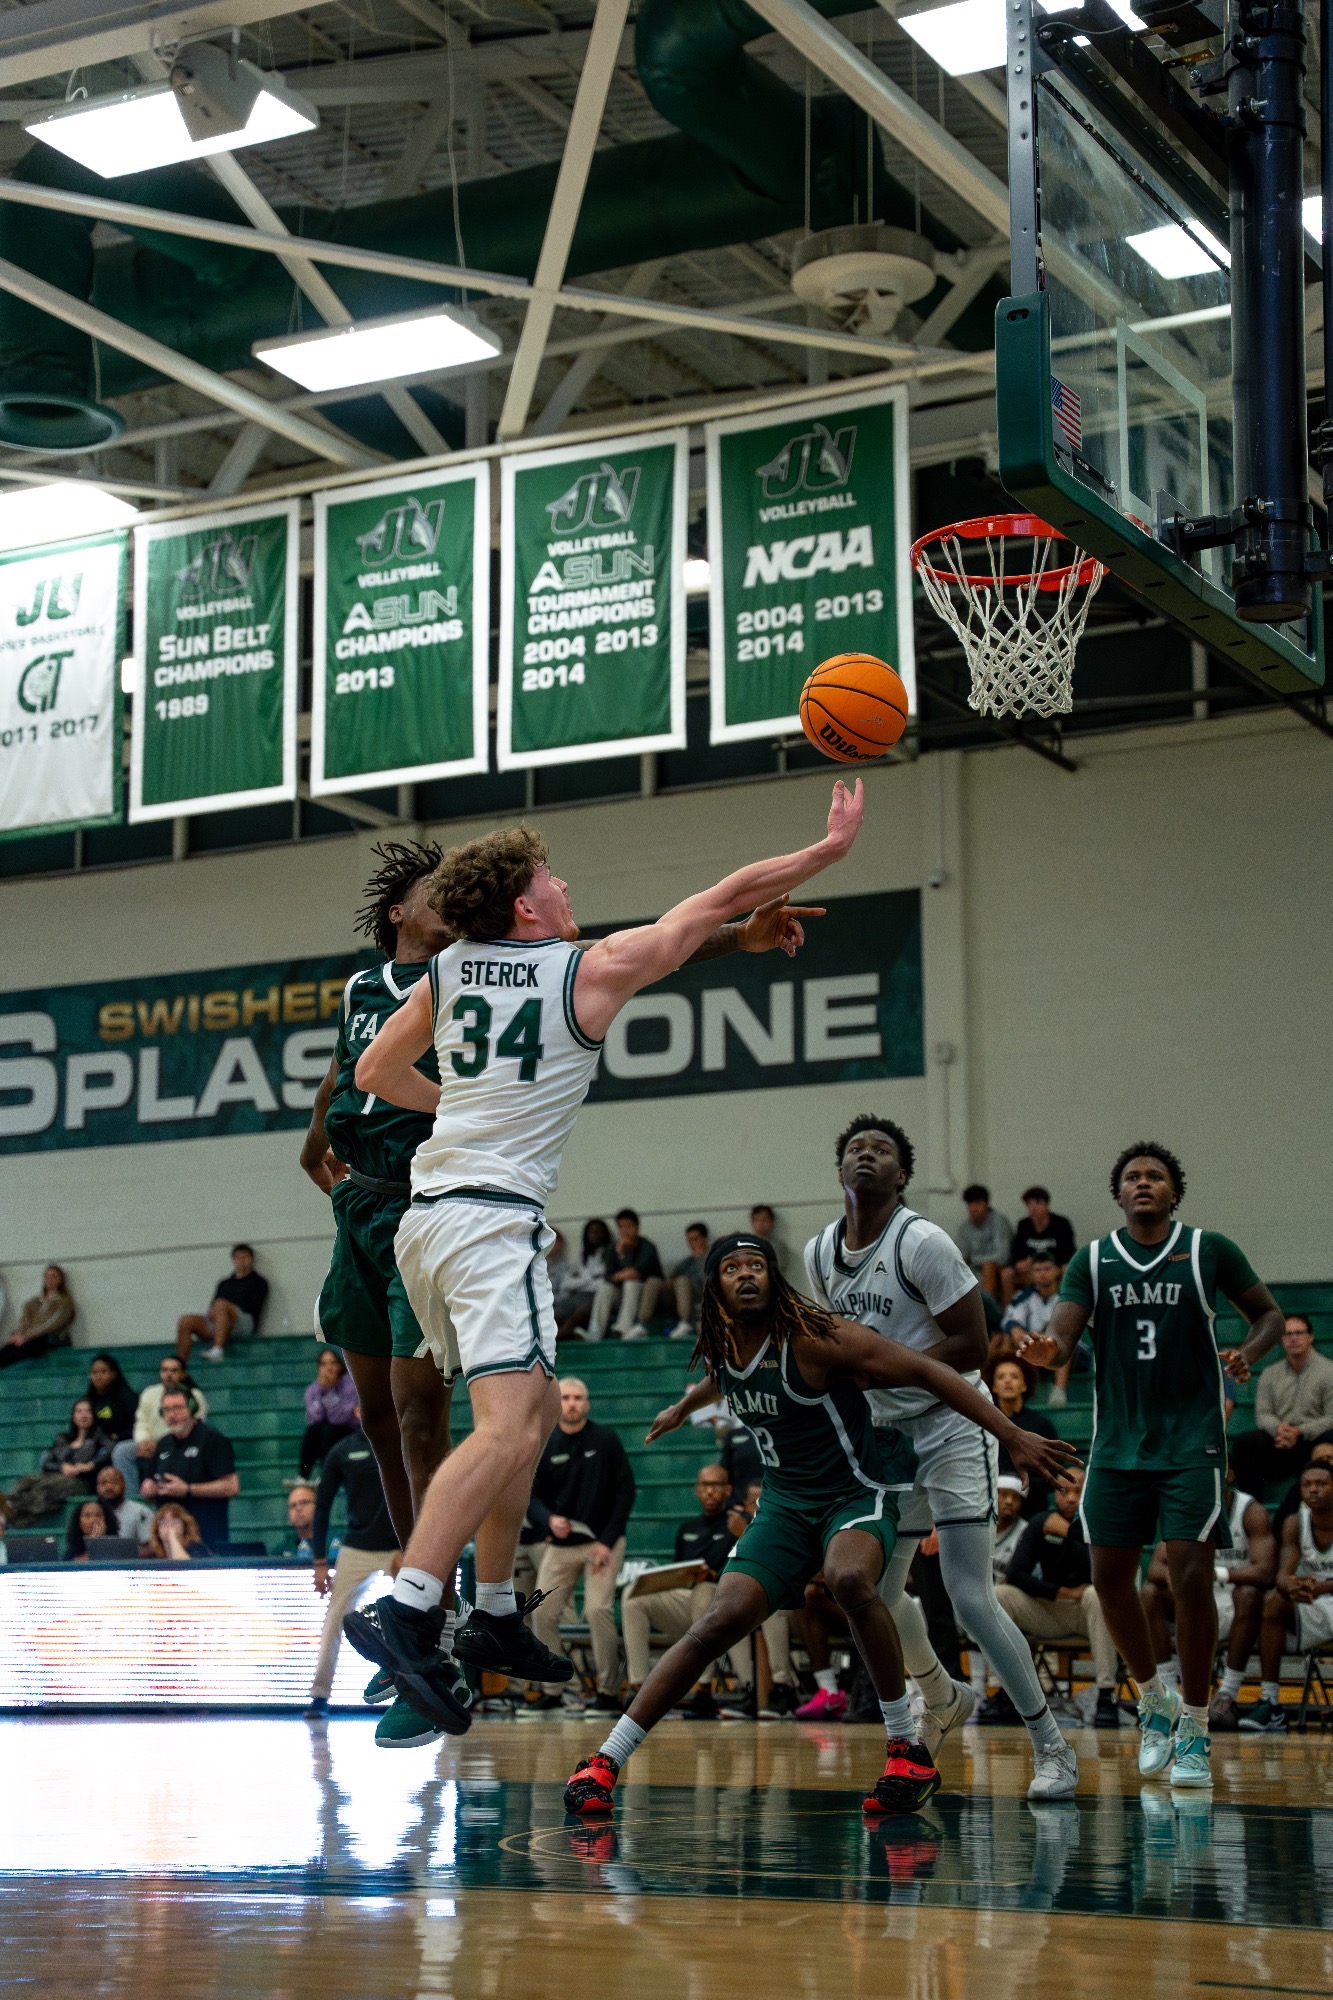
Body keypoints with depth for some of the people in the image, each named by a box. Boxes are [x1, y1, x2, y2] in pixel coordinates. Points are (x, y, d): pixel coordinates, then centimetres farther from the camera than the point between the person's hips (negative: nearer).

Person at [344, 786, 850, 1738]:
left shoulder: (448, 972, 12)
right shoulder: (594, 969, -3)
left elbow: (374, 1071, 22)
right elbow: (729, 898, 6)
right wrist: (835, 842, 17)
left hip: (426, 1216, 8)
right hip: (495, 1220, -8)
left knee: (536, 1405, 20)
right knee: (508, 1428, -18)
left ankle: (497, 1616, 23)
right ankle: (405, 1610, -33)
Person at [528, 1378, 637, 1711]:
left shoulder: (605, 1439, -3)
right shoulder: (545, 1446, 5)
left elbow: (625, 1490, -4)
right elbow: (535, 1495, 8)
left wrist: (608, 1541, -11)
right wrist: (550, 1519, -15)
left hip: (603, 1542, -3)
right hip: (560, 1544, 4)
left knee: (598, 1610, -17)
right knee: (543, 1613, -3)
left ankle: (609, 1690, -8)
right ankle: (550, 1689, 8)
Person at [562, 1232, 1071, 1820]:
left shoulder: (811, 1337, -20)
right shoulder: (721, 1350, 0)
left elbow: (924, 1371, -19)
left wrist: (1014, 1437, -22)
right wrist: (681, 1408, 48)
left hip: (858, 1492, -5)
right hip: (785, 1502, 5)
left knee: (848, 1579, -37)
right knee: (720, 1622, -10)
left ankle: (909, 1752, -24)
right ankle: (604, 1763, -5)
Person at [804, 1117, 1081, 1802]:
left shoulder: (924, 1244, -18)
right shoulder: (819, 1254, 3)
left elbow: (972, 1346, -18)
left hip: (952, 1426, -7)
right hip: (886, 1434, 7)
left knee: (971, 1599, -14)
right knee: (877, 1591, 12)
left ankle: (1052, 1749, -2)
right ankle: (944, 1699, 40)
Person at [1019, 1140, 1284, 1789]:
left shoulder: (1210, 1250, 0)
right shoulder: (1092, 1260, 4)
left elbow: (1268, 1311, 10)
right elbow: (1063, 1339, -4)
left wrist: (1248, 1353, -12)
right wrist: (1046, 1351, -29)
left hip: (1192, 1443, -3)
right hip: (1117, 1444, 3)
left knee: (1190, 1576, -11)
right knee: (1110, 1577, 3)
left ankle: (1194, 1725, 3)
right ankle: (1154, 1700, 26)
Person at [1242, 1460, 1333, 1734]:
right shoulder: (1295, 1524, 0)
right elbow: (1283, 1574, -12)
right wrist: (1291, 1588, -37)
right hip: (1310, 1609, 4)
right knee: (1272, 1601, -24)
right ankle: (1270, 1704, -27)